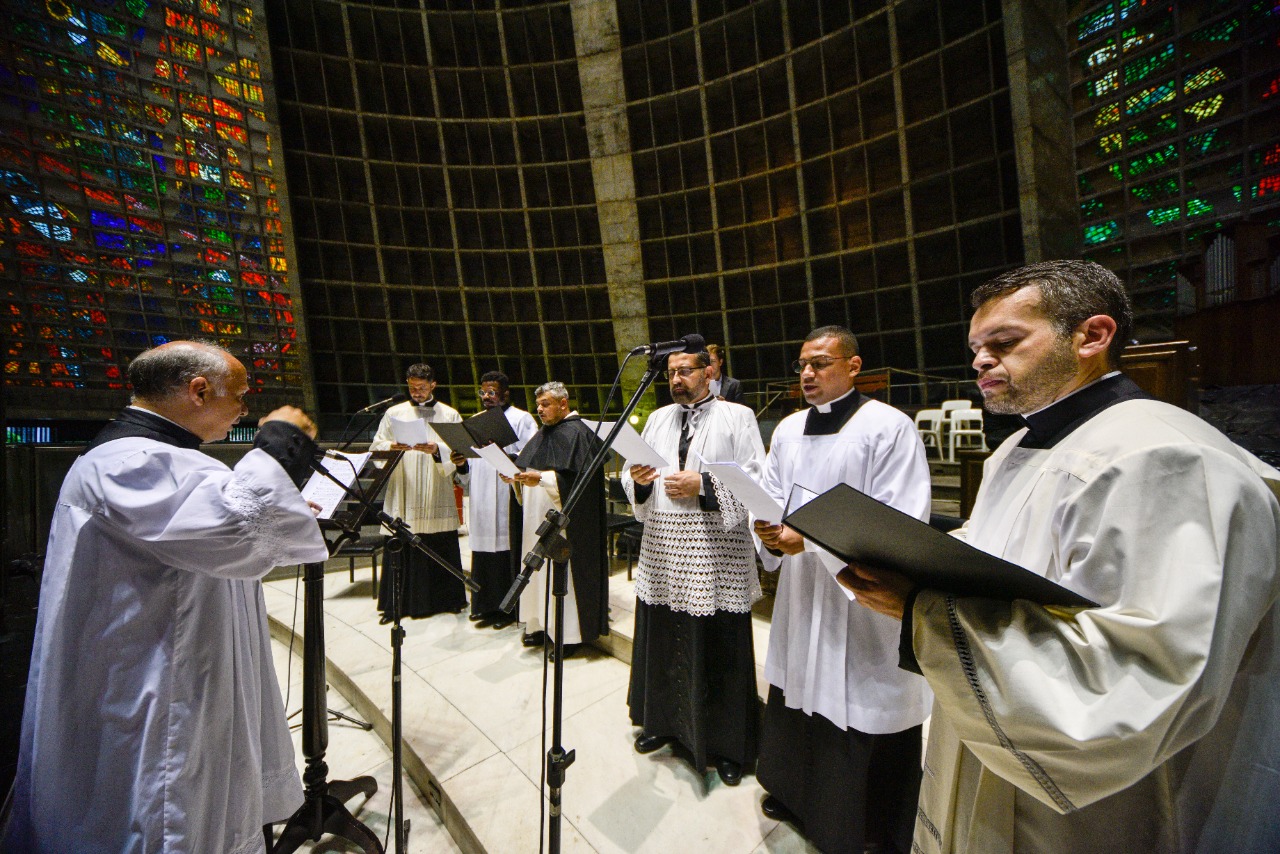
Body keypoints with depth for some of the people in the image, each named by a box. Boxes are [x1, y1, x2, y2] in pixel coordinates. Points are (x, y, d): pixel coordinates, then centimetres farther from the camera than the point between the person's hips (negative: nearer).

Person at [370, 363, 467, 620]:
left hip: (438, 496, -1)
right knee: (401, 549, 0)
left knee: (441, 549, 3)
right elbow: (376, 447, 6)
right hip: (402, 497, 1)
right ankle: (398, 603, 14)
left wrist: (437, 451, -20)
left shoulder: (449, 415, 8)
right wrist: (392, 447, -16)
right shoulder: (394, 413, 12)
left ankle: (445, 599, 17)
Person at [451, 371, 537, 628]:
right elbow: (470, 476, 18)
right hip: (482, 504, 6)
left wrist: (505, 455, -25)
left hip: (509, 501, -5)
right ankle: (489, 606, 21)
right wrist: (462, 465, -3)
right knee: (485, 555, 8)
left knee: (509, 554, -1)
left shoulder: (522, 419, 1)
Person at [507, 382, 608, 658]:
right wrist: (517, 476, -1)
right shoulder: (543, 434, 15)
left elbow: (578, 478, -20)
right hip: (538, 517, 9)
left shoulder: (578, 433, -12)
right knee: (540, 571, 13)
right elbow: (529, 467, 19)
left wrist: (541, 478, -27)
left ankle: (569, 634, 11)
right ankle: (543, 625, 27)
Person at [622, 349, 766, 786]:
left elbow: (756, 479, -10)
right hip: (662, 547, 5)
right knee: (663, 642, 16)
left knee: (719, 650, 6)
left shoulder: (737, 417, -3)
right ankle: (665, 722, 40)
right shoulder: (658, 419, 12)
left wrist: (702, 485, -18)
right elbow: (633, 479, 13)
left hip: (715, 552, -4)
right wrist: (637, 478, -10)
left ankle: (728, 743, 29)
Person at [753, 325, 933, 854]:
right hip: (800, 593, 6)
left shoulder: (890, 428, -11)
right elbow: (771, 497, 14)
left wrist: (813, 540, -23)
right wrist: (767, 529, -9)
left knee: (862, 710, 7)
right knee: (797, 695, 19)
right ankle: (795, 794, 44)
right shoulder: (788, 429, 9)